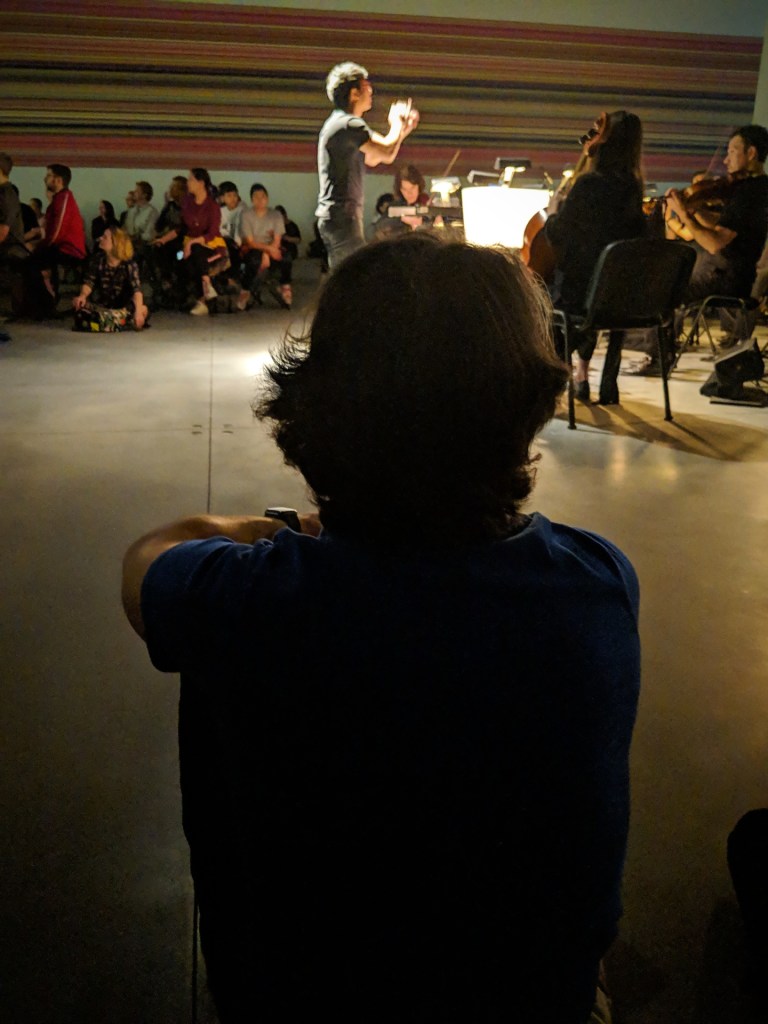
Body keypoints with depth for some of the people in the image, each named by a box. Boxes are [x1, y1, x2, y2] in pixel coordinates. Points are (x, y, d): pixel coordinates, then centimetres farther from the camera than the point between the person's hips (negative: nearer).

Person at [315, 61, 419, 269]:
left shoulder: (341, 123, 20)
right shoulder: (349, 124, -14)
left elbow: (372, 159, 26)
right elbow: (387, 153, -21)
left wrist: (402, 130, 19)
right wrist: (396, 123, -1)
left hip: (337, 216, 11)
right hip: (341, 215, -11)